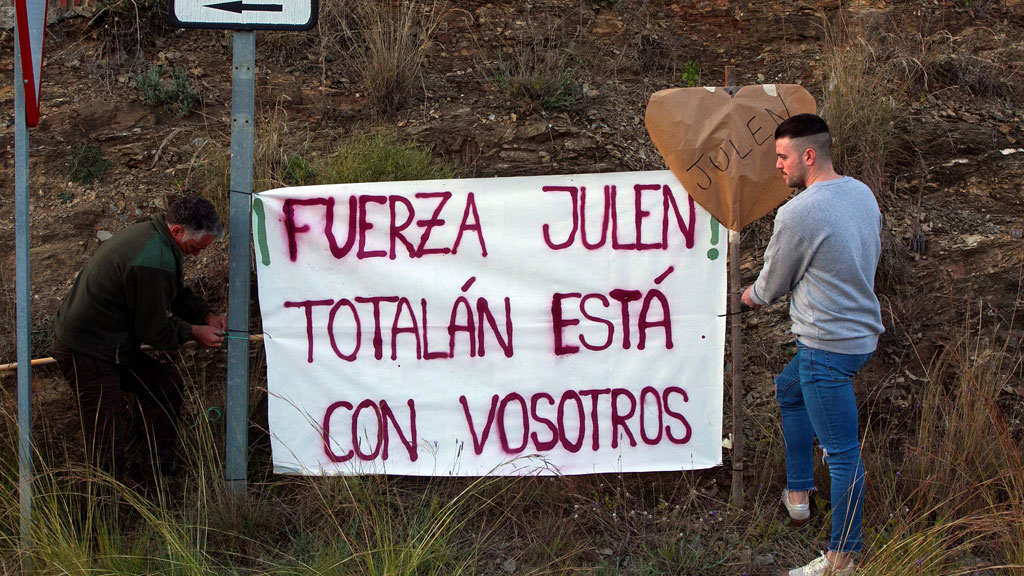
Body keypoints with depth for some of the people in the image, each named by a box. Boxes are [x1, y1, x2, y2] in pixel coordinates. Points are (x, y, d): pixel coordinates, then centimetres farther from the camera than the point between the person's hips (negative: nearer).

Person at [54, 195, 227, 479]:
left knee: (166, 384, 17)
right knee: (107, 447, -8)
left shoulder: (147, 233, 6)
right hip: (87, 355, -11)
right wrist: (193, 332, -3)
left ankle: (162, 474, 22)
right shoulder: (153, 263, -29)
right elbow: (152, 330, -18)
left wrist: (206, 315, 8)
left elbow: (176, 293, 22)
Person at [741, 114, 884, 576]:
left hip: (829, 345, -10)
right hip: (862, 330, 10)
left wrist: (751, 295, 15)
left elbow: (771, 286, -7)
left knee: (842, 451, -2)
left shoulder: (797, 214, -21)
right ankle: (798, 493, 38)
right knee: (789, 392, 30)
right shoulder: (862, 193, 5)